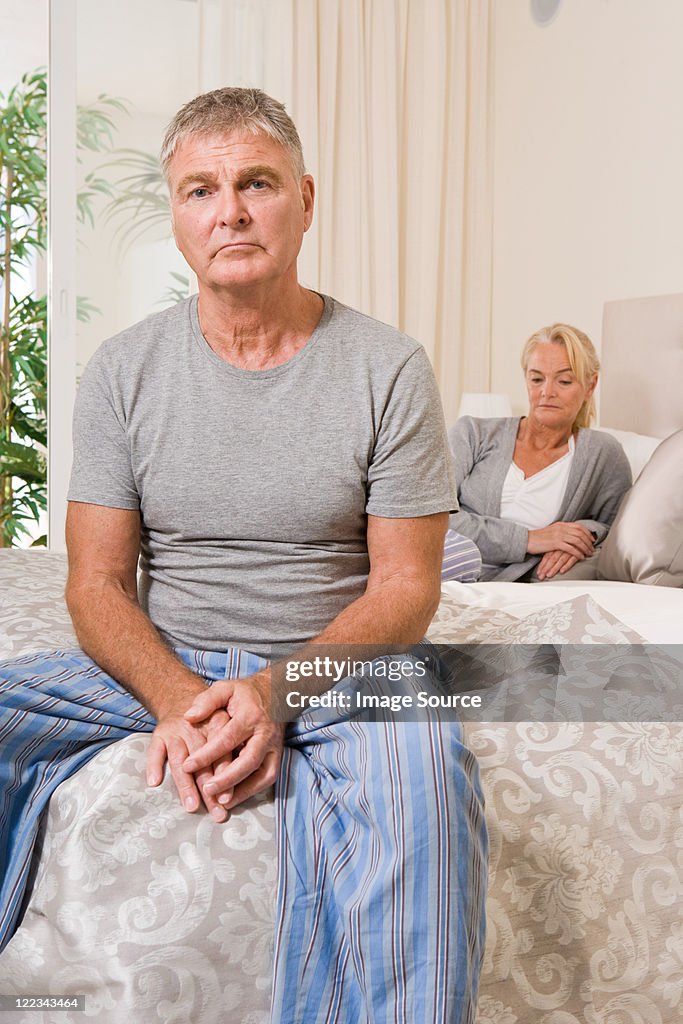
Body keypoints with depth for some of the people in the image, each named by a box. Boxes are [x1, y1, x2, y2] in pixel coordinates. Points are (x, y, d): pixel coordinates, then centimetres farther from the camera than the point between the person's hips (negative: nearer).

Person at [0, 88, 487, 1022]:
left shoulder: (388, 368, -3)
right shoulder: (124, 370, 3)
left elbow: (405, 586, -4)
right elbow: (97, 583, 0)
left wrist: (273, 688, -21)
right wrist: (177, 696, -20)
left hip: (336, 666, -2)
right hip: (160, 665, 3)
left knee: (418, 760, -36)